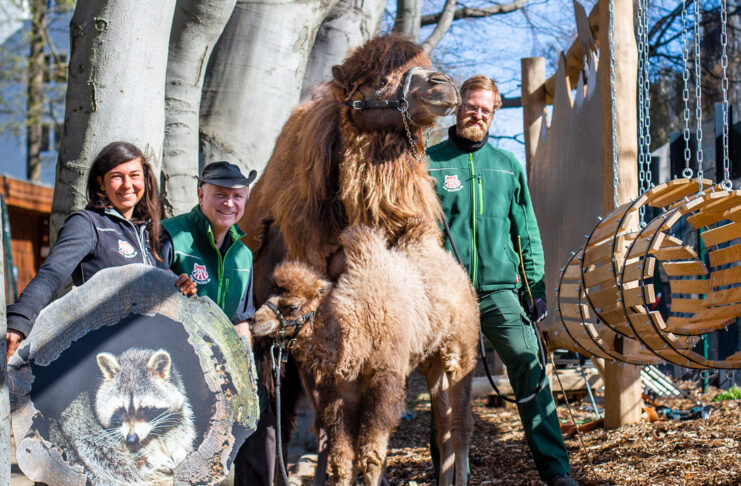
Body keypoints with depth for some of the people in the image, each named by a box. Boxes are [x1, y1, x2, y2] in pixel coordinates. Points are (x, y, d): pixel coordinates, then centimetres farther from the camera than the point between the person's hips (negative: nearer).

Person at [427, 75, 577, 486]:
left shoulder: (507, 165, 14)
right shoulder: (430, 162, 6)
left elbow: (526, 232, 15)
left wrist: (535, 287, 8)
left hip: (499, 289, 1)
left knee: (528, 366, -10)